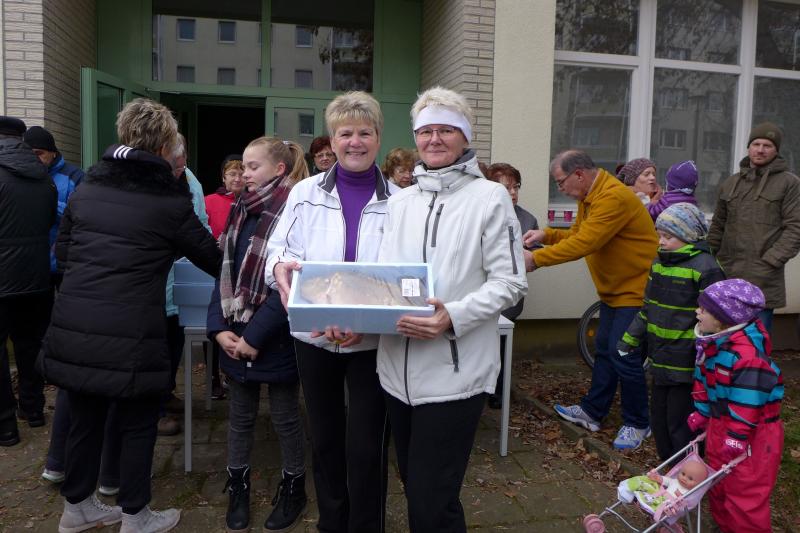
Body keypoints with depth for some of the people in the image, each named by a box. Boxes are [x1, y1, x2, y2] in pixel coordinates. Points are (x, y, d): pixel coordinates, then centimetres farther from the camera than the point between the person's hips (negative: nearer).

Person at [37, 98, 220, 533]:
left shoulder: (87, 186, 7)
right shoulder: (169, 199, -9)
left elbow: (62, 249, 15)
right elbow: (209, 256, 2)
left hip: (72, 327, 6)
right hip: (130, 335, -5)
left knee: (84, 417, 21)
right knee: (138, 425, 12)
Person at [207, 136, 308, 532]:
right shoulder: (242, 210, 8)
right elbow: (225, 272, 8)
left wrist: (256, 336, -18)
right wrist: (220, 328, -3)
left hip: (275, 338, -6)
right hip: (236, 337, 6)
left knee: (285, 417, 11)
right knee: (240, 415, 17)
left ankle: (293, 486, 32)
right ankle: (238, 486, 36)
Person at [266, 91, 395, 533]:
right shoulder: (306, 192, 3)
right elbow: (279, 246, 3)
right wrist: (280, 266, -22)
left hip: (372, 340, -2)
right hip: (314, 335, 2)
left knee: (366, 446, 5)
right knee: (324, 438, 17)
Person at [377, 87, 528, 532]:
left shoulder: (490, 197, -4)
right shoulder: (401, 201, 12)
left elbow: (511, 282, -8)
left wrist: (454, 317, -22)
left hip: (454, 373, -5)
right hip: (399, 370, 6)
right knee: (414, 491, 20)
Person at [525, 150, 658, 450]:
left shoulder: (613, 198, -26)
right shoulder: (588, 197, 8)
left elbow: (583, 243, -30)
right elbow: (577, 234, 9)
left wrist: (536, 259, -27)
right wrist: (546, 235, -7)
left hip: (636, 289, -10)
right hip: (613, 289, 10)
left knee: (623, 356, -6)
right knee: (604, 350, 15)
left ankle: (637, 423, 12)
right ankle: (592, 412, 27)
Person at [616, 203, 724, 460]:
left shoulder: (705, 267, -15)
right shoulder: (659, 262, 8)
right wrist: (630, 339, 15)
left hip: (685, 364, -8)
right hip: (660, 358, 8)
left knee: (680, 424, 3)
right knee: (659, 419, 18)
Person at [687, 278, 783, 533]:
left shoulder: (746, 354, -31)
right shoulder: (712, 343, -1)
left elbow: (747, 400, -27)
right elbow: (703, 379, 11)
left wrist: (737, 435, -22)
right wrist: (701, 412, 15)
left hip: (751, 435, -9)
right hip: (719, 424, 9)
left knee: (745, 495, 5)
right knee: (718, 486, 24)